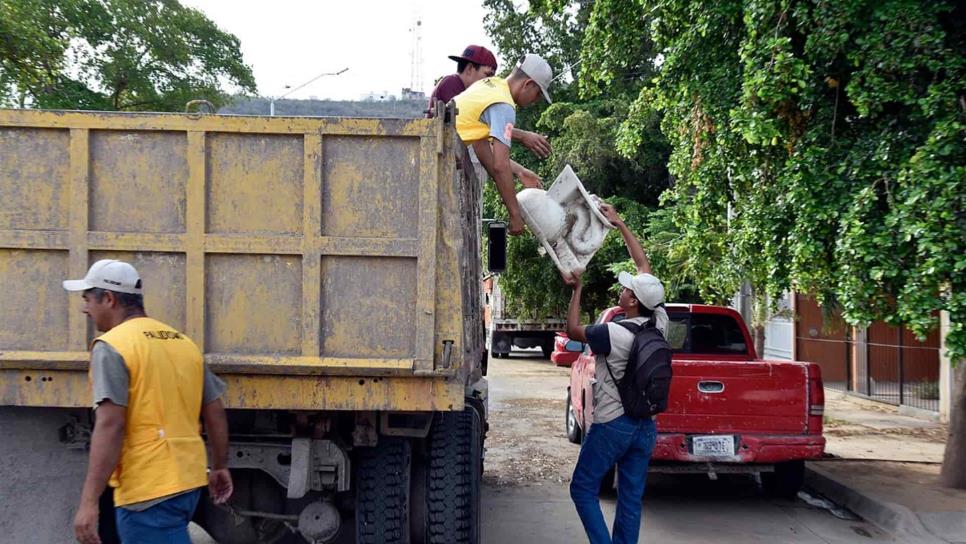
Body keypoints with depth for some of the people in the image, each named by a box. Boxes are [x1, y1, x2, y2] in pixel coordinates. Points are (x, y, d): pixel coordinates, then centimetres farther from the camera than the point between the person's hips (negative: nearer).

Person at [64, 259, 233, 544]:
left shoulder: (112, 346, -10)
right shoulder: (183, 342, 12)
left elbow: (110, 426, -20)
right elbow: (215, 413, 15)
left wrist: (88, 502, -20)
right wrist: (219, 467, 27)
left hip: (148, 490, -8)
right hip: (188, 480, 8)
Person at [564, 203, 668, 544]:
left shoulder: (614, 334, -19)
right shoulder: (659, 323, -1)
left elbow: (573, 330, 0)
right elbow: (643, 264, 9)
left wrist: (576, 289, 8)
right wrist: (619, 224, 13)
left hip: (612, 426, -6)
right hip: (645, 426, 6)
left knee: (583, 489, 6)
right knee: (631, 499, 9)